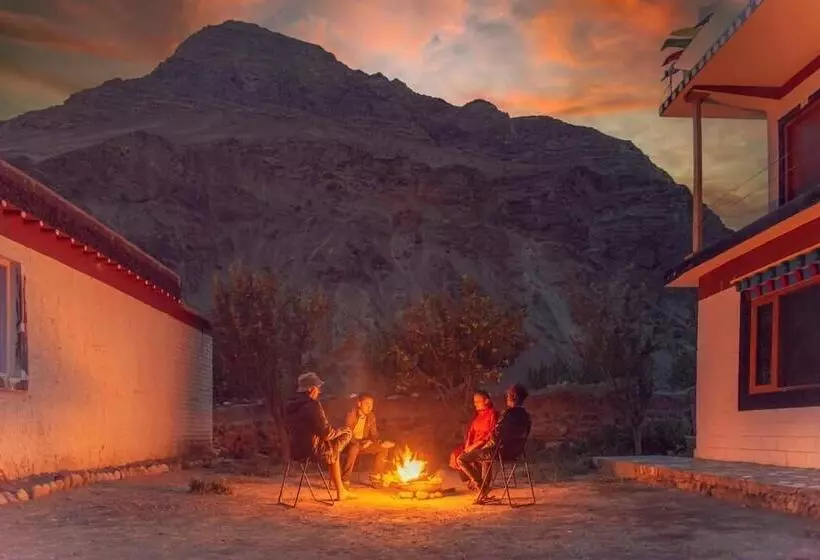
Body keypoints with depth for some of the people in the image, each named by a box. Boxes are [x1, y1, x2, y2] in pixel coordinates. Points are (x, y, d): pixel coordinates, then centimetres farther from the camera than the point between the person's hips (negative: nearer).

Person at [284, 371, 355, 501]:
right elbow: (326, 433, -19)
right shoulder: (312, 405, -20)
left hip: (295, 449, 8)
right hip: (312, 449, -8)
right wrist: (341, 431, 1)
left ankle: (340, 490, 29)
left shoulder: (289, 404, 6)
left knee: (333, 453, 28)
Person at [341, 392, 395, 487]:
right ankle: (345, 480, -31)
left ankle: (375, 477, 4)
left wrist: (381, 442, -15)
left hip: (363, 444, 7)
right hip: (348, 443, -7)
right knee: (354, 449, -39)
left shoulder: (371, 416, 0)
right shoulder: (351, 415, -19)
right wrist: (360, 443, -39)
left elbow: (374, 434, 6)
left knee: (383, 449, -7)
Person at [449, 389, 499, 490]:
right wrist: (467, 445, -3)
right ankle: (471, 479, 0)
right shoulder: (478, 414, 15)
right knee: (455, 454, -11)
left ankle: (479, 483, -9)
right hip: (474, 445, 8)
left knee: (461, 459, -22)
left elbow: (491, 435, -15)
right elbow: (471, 431, 15)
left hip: (486, 446, -8)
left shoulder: (492, 414, -9)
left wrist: (475, 446, -18)